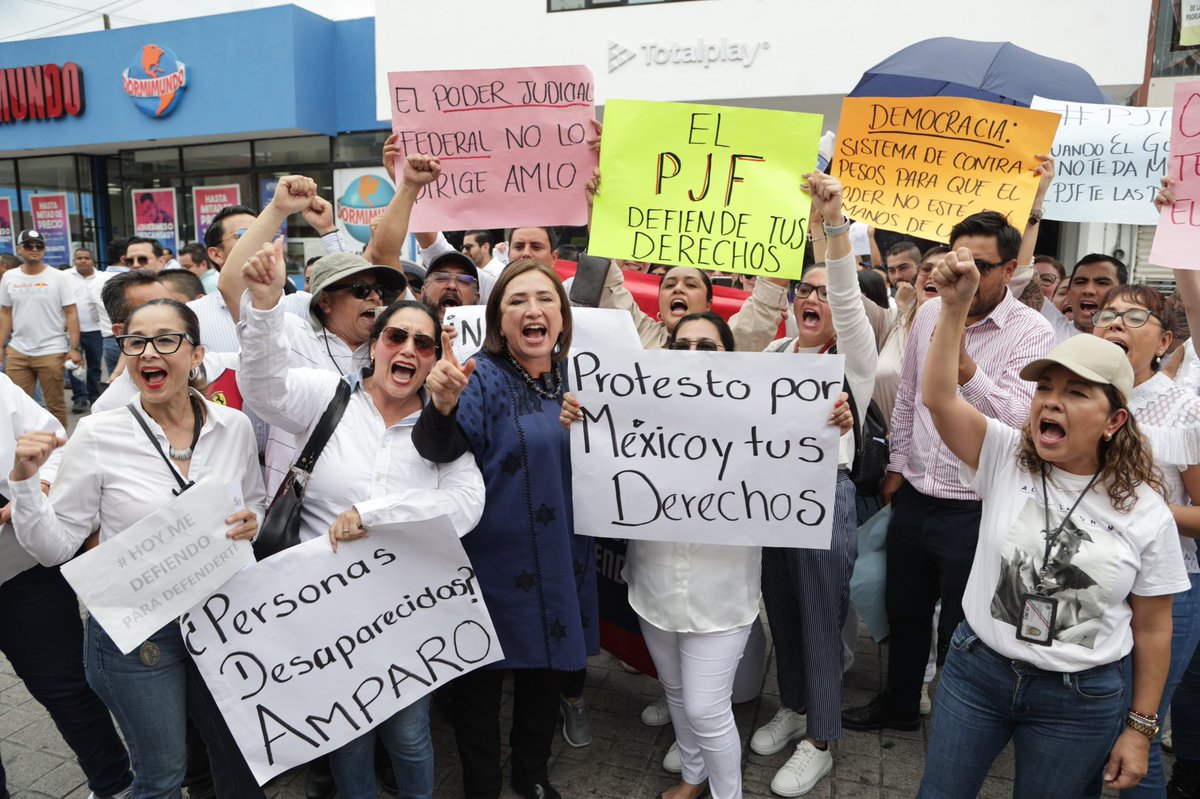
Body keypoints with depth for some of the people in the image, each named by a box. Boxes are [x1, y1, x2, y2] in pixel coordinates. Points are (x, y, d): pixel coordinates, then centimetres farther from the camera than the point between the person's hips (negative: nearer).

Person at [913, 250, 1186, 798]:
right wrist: (955, 306, -32)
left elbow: (1152, 629, -1)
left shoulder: (1146, 513, -8)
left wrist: (1140, 729, 2)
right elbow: (939, 398, -24)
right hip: (976, 670, 1)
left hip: (1081, 699, -1)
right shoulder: (1005, 457, -7)